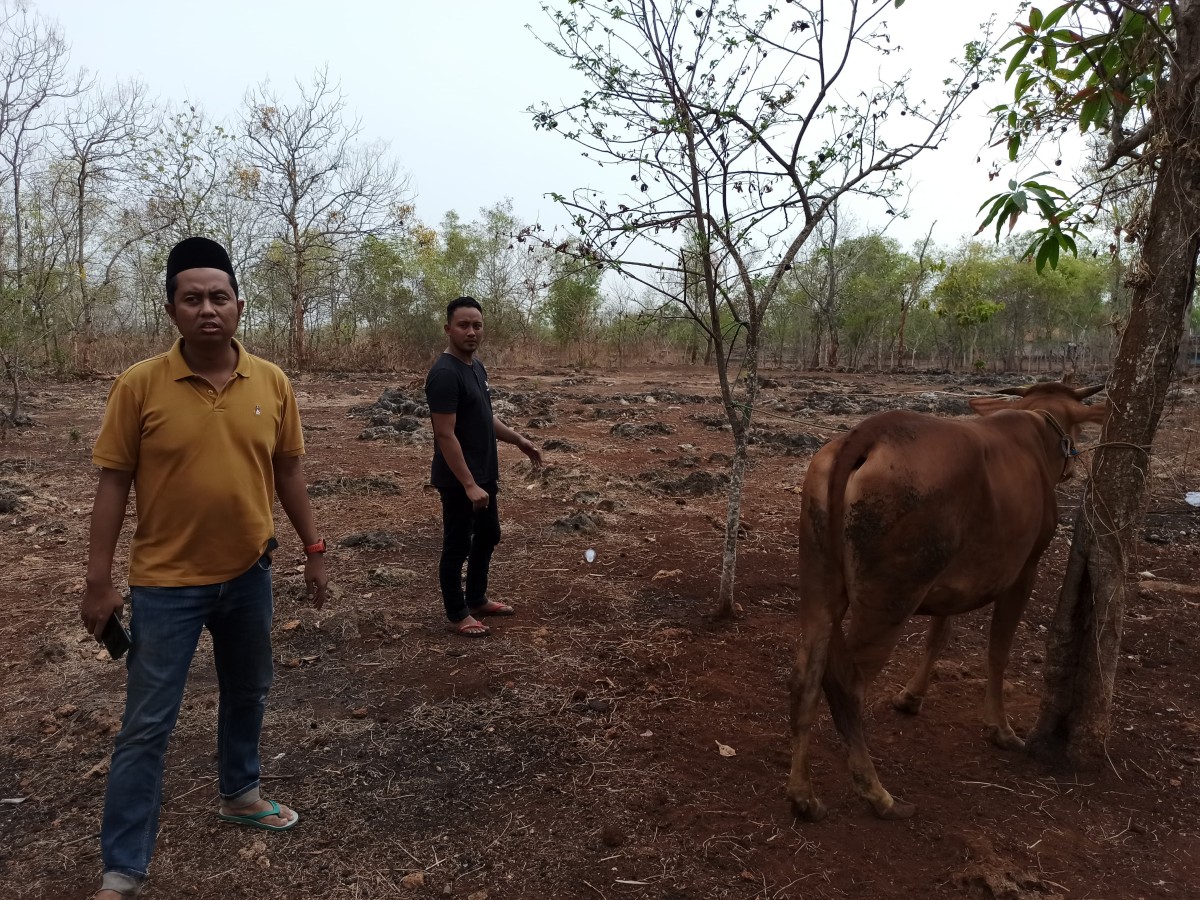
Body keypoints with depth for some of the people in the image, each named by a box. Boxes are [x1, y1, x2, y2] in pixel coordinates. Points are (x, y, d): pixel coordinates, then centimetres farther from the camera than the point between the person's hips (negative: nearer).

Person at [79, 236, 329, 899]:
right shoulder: (139, 384, -12)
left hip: (248, 575, 4)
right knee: (147, 726, 6)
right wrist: (98, 582, -7)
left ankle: (239, 795, 46)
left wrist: (313, 550, 7)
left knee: (247, 694, 21)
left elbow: (287, 471, 5)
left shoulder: (272, 382, -4)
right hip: (165, 582, -3)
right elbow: (114, 483, -8)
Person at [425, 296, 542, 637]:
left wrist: (519, 440, 16)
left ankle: (477, 599, 38)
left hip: (485, 474, 10)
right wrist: (469, 485, -27)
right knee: (457, 546, 5)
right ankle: (457, 615, 20)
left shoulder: (477, 367, 8)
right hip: (459, 481, -10)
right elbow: (445, 435, -25)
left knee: (488, 535, 21)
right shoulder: (444, 374, -22)